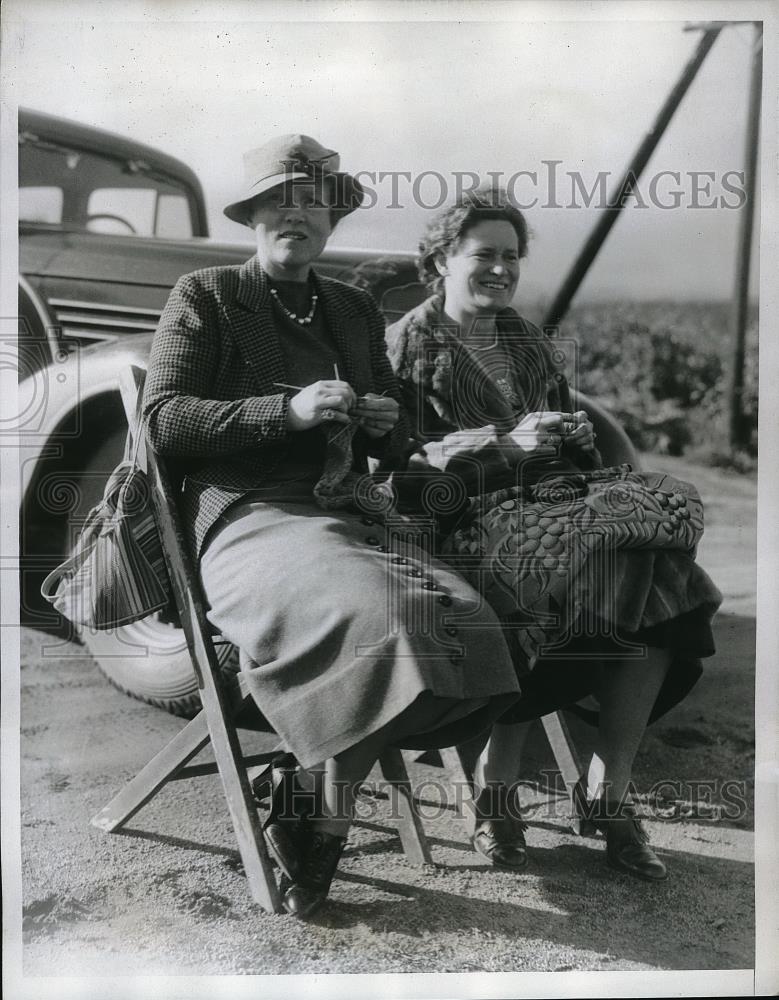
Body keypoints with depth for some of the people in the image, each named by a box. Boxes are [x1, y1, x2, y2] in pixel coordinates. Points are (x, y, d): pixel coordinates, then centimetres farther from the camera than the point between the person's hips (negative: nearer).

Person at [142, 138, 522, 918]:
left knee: (470, 621, -23)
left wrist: (383, 421, 2)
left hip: (353, 511, 6)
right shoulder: (205, 297, 8)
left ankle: (305, 800, -7)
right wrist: (288, 411, -15)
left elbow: (393, 444, 28)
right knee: (382, 616, -34)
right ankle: (316, 822, -9)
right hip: (252, 517, -5)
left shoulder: (355, 311, 23)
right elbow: (162, 419, -4)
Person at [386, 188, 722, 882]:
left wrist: (570, 431, 3)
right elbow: (398, 459, -6)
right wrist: (504, 443, -13)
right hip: (470, 511, -6)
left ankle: (608, 791, -14)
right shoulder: (408, 345, 6)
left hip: (554, 488, 6)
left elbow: (573, 427, 28)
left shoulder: (530, 344, 26)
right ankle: (495, 790, -16)